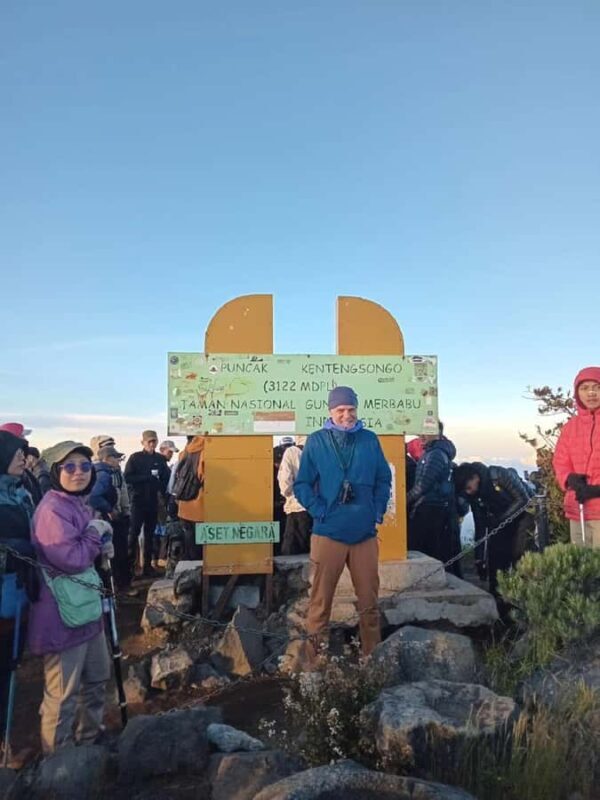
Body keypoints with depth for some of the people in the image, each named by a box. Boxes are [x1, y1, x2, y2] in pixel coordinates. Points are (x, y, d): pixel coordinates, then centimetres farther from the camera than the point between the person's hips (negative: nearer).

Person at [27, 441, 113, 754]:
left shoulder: (80, 503, 9)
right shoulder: (53, 509, -21)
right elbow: (72, 558, -27)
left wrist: (102, 544, 1)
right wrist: (96, 533, -13)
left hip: (87, 605, 10)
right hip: (62, 612, -10)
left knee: (97, 677, 24)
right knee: (63, 692, 5)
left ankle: (90, 740, 43)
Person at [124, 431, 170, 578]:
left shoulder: (160, 459, 8)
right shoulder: (135, 458, -2)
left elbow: (166, 478, 11)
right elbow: (128, 478, -11)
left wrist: (163, 491, -6)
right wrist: (148, 476, -16)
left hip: (153, 501, 3)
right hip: (138, 500, -3)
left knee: (150, 534, 9)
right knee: (134, 533, -3)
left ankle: (147, 565, 16)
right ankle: (129, 565, 4)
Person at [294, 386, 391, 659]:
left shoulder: (369, 439, 5)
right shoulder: (316, 441, -1)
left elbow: (384, 479, 12)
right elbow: (302, 484, 0)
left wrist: (378, 511, 3)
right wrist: (319, 511, -9)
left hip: (365, 534, 3)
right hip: (328, 533, -2)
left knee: (369, 599, 13)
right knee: (321, 599, 5)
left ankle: (373, 656, 30)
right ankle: (314, 657, 19)